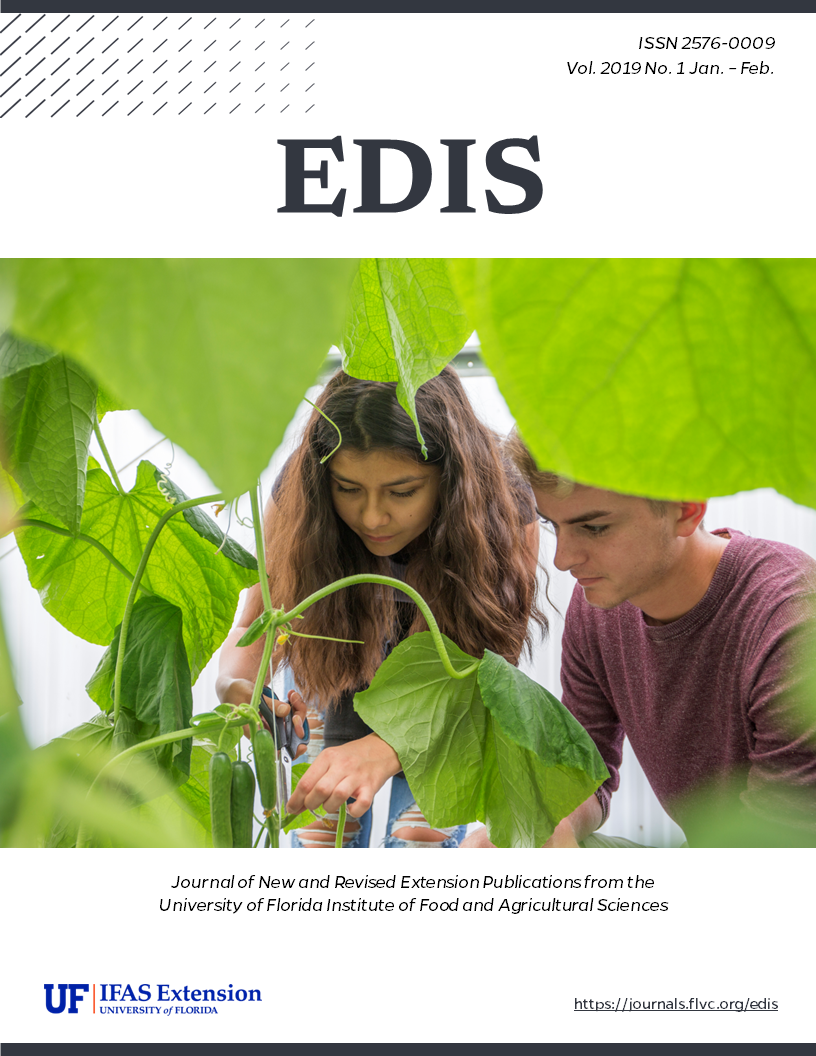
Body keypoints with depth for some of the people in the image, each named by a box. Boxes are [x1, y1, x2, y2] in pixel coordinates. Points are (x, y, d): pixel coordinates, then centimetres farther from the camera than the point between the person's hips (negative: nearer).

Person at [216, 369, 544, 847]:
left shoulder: (506, 512, -33)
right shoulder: (297, 494, -30)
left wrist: (384, 749, -55)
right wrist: (237, 683, -46)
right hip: (340, 656, 1)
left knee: (424, 834, -7)